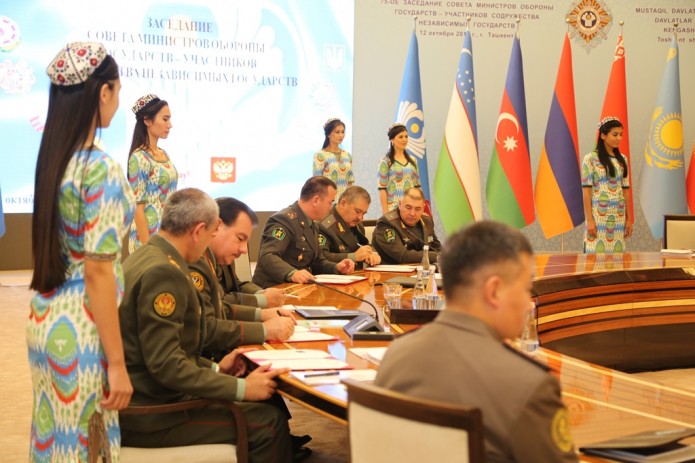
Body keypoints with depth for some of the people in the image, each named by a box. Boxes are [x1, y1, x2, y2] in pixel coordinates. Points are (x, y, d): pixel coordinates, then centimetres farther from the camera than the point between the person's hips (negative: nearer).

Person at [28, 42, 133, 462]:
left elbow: (59, 249, 12)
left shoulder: (52, 157, 6)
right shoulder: (101, 169, -19)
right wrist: (118, 363, -17)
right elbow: (98, 273, -20)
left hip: (47, 316, 8)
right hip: (81, 327, -8)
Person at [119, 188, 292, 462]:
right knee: (269, 422, -8)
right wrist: (241, 388, -19)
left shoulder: (145, 256, 10)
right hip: (149, 414, -10)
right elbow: (165, 364, -24)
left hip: (143, 397, 10)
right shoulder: (163, 272, -21)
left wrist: (214, 369, 11)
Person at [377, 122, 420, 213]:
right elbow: (382, 189, -5)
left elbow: (417, 187, 15)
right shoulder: (386, 162, -2)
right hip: (393, 208, -4)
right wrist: (385, 213, -10)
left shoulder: (412, 161, 12)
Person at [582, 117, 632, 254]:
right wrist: (589, 220, -12)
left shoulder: (622, 160, 12)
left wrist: (629, 218, 9)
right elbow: (586, 190, -7)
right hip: (598, 215, -5)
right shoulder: (591, 159, -4)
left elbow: (625, 190, 13)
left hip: (618, 216, 5)